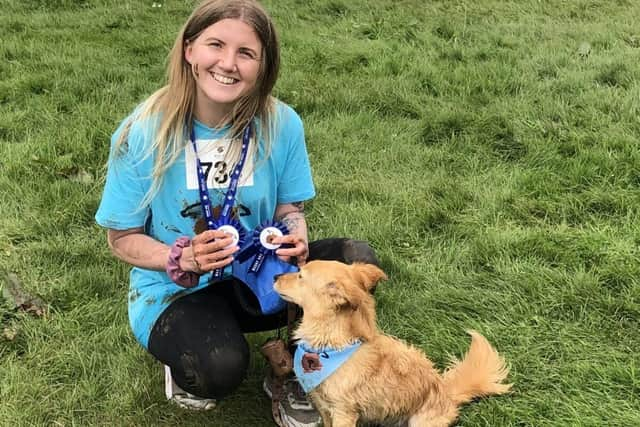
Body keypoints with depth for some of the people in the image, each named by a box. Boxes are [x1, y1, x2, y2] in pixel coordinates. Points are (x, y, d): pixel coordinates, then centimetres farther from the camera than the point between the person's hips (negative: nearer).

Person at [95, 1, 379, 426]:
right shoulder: (144, 132, -18)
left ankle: (296, 376, 5)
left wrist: (296, 238, -22)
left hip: (256, 275, 4)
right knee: (221, 368, -35)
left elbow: (289, 207, 2)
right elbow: (123, 238, -8)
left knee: (356, 260, -20)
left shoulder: (281, 124, -12)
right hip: (174, 288, -3)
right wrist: (182, 260, -27)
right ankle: (184, 364, 6)